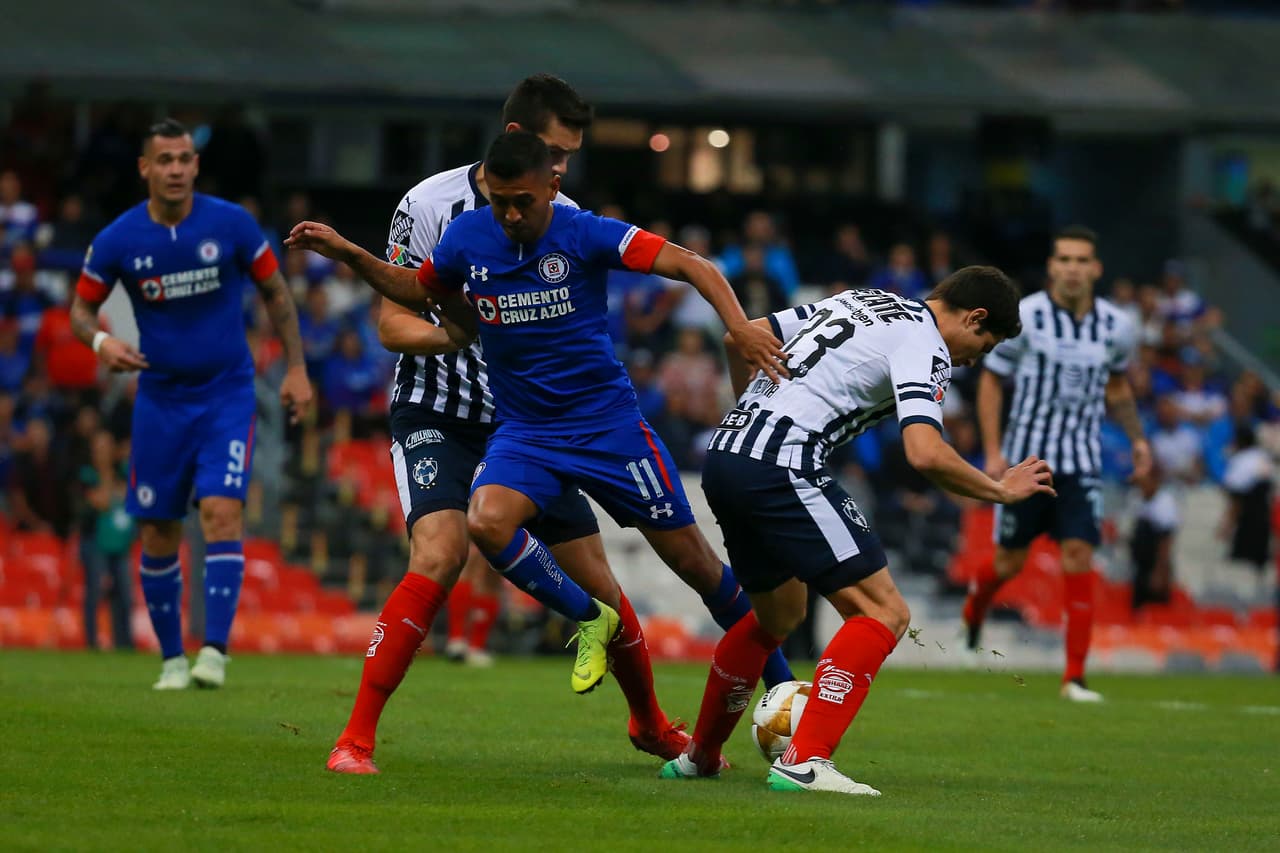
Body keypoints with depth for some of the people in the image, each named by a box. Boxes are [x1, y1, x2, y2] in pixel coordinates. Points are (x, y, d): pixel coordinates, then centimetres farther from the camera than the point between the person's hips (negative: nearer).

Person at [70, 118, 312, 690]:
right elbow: (81, 308, 5)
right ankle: (172, 659, 16)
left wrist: (296, 368, 2)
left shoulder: (231, 224, -9)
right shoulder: (118, 240, -7)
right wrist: (100, 341, -18)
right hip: (160, 400, 2)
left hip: (227, 393, -2)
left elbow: (274, 290, 5)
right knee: (158, 535, 3)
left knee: (222, 512, -19)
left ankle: (214, 652, -21)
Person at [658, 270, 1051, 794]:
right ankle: (804, 763, -19)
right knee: (884, 613, -8)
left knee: (779, 616, 29)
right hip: (784, 469, -10)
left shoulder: (862, 300, 22)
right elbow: (925, 454, -19)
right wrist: (999, 490, -4)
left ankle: (698, 756, 39)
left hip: (725, 455, 10)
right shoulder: (926, 346, -5)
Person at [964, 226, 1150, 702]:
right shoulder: (1023, 318, -10)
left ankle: (1074, 677, -9)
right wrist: (993, 452, -8)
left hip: (1081, 462, 2)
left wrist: (1137, 438, 13)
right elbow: (991, 380, -2)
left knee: (1078, 557, -11)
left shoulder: (1116, 327, 0)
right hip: (1025, 456, -2)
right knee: (1009, 563, 7)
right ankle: (976, 606, 44)